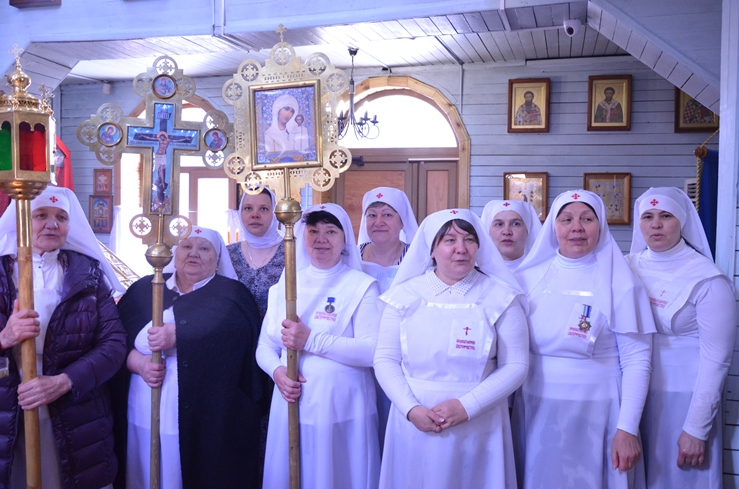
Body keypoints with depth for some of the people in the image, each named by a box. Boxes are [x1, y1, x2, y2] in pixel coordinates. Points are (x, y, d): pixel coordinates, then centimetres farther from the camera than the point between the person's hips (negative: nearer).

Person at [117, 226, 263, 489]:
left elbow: (228, 332, -17)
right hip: (144, 417, 3)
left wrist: (178, 336, -24)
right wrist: (139, 363, -12)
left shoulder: (230, 293, 3)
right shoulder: (144, 289, 14)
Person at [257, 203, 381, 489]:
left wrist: (311, 341, -18)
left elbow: (373, 352, -15)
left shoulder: (361, 286, -4)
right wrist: (277, 371, -10)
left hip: (342, 409, -4)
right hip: (291, 404, 4)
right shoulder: (284, 286, 10)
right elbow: (265, 346, 11)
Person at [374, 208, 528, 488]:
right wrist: (410, 408, -12)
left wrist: (467, 406, -15)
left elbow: (515, 366, -6)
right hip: (415, 425, 1)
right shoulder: (406, 295, 0)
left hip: (478, 428, -1)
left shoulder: (500, 297, -3)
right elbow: (385, 360, 1)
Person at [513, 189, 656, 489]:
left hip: (595, 411, -3)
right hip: (535, 409, 3)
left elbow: (636, 360, -9)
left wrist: (628, 430, -13)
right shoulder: (529, 276, 1)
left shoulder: (619, 282, -8)